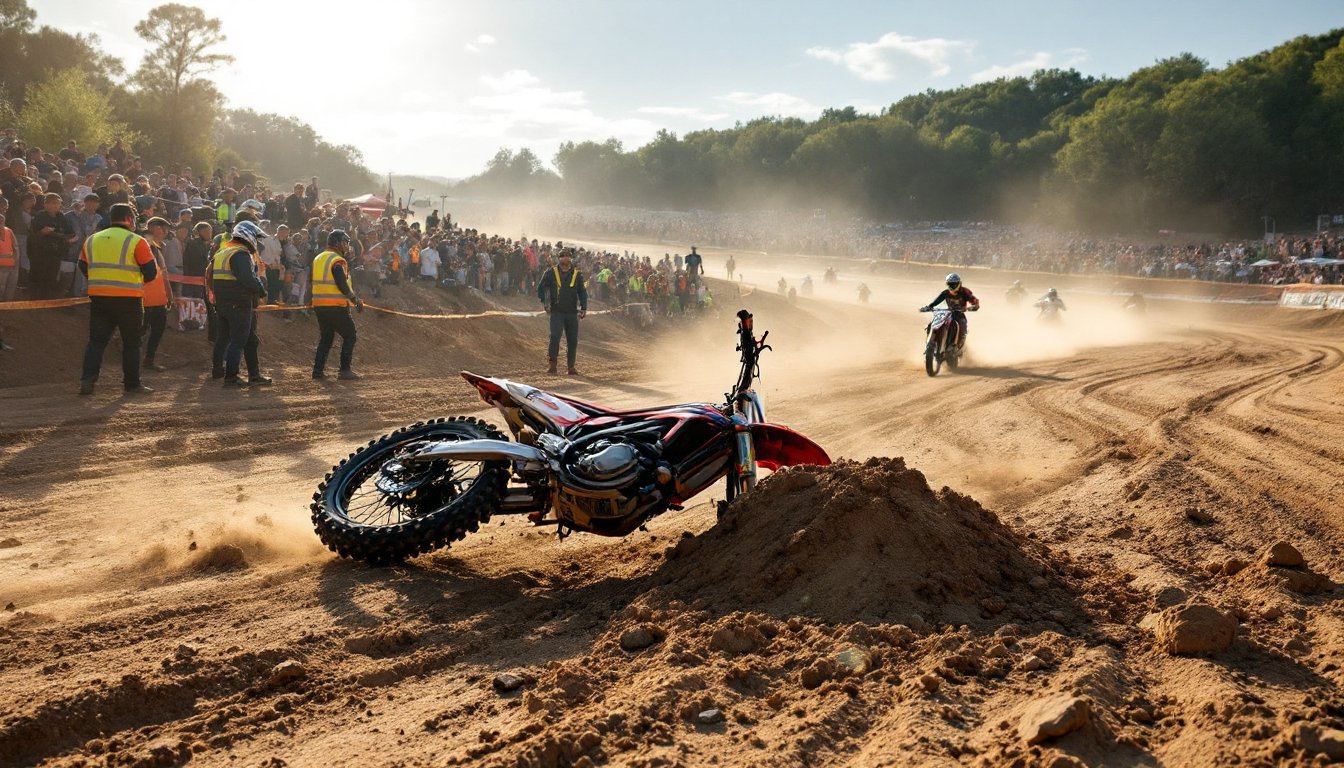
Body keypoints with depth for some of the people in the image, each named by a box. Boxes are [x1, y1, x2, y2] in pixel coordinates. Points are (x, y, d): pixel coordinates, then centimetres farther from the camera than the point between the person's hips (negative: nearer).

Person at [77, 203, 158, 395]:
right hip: (128, 299, -4)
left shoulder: (92, 240, 10)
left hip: (98, 298, 4)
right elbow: (151, 272, -7)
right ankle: (132, 385, 12)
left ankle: (87, 380, -3)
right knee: (131, 343, 7)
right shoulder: (136, 241, -6)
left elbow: (83, 267, 16)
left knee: (96, 341, 10)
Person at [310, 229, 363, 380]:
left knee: (325, 337, 17)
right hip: (335, 306, -8)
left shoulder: (318, 258, 15)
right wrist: (355, 299, -9)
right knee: (349, 335, 2)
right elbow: (342, 285, -20)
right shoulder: (337, 260, -12)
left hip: (319, 305, 8)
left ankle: (318, 369, 12)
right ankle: (345, 371, -3)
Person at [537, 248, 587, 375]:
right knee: (555, 336, -17)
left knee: (573, 340, 4)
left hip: (572, 312, 3)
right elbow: (541, 287, 9)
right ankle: (552, 364, -7)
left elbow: (582, 292, 12)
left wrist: (584, 308, 1)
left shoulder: (577, 275, 8)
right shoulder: (551, 273, 3)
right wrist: (544, 301, -4)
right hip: (556, 311, -3)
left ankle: (571, 367, 13)